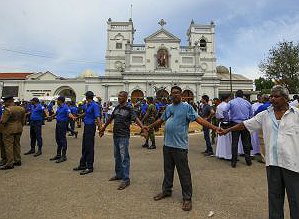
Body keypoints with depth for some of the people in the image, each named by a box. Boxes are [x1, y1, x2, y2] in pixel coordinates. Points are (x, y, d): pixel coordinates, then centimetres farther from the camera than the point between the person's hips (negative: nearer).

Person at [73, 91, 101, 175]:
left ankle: (90, 167, 8)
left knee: (89, 147, -3)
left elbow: (97, 116, -26)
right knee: (84, 146, 16)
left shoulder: (94, 105, -15)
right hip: (86, 126, 9)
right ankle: (83, 165, 28)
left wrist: (99, 126, -38)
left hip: (91, 126, -9)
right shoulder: (88, 104, 11)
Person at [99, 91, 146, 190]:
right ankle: (119, 175, 33)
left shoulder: (129, 108, -10)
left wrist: (142, 127, -39)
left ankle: (126, 179, 5)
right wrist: (104, 127, 27)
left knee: (124, 157, -4)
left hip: (124, 136, -7)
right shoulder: (117, 107, 10)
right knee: (117, 156, 17)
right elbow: (111, 118, 20)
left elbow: (136, 119, -21)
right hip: (115, 135, 8)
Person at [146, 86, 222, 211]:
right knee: (168, 170, 19)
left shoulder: (187, 107, -7)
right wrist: (150, 127, 32)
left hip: (180, 146, -6)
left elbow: (199, 119, -13)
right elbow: (161, 120, 24)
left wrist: (215, 128, -23)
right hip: (167, 144, 6)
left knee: (184, 173, 3)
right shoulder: (168, 108, 12)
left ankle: (187, 198, 20)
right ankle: (166, 191, 37)